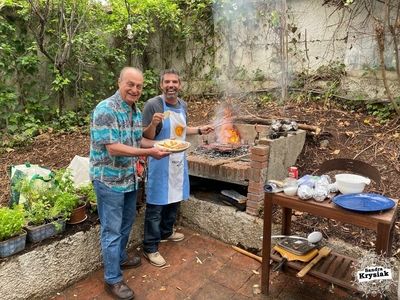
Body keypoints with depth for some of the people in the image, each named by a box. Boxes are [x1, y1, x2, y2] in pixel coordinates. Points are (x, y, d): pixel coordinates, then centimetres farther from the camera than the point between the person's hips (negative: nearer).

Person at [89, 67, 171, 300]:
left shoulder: (135, 111, 6)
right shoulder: (106, 110, -21)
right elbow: (113, 148, -27)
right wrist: (149, 153, -28)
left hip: (129, 177, 9)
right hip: (109, 179, -8)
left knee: (127, 221, 23)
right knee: (112, 229, 4)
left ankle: (120, 258, 45)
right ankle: (113, 279, 20)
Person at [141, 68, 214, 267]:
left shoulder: (183, 105, 6)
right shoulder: (152, 105, -15)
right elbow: (146, 137, -14)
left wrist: (199, 130, 11)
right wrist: (153, 123, -32)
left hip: (178, 160, 7)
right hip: (160, 161, -7)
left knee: (174, 198, 19)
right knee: (155, 204, 0)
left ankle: (166, 232, 40)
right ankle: (150, 248, 13)